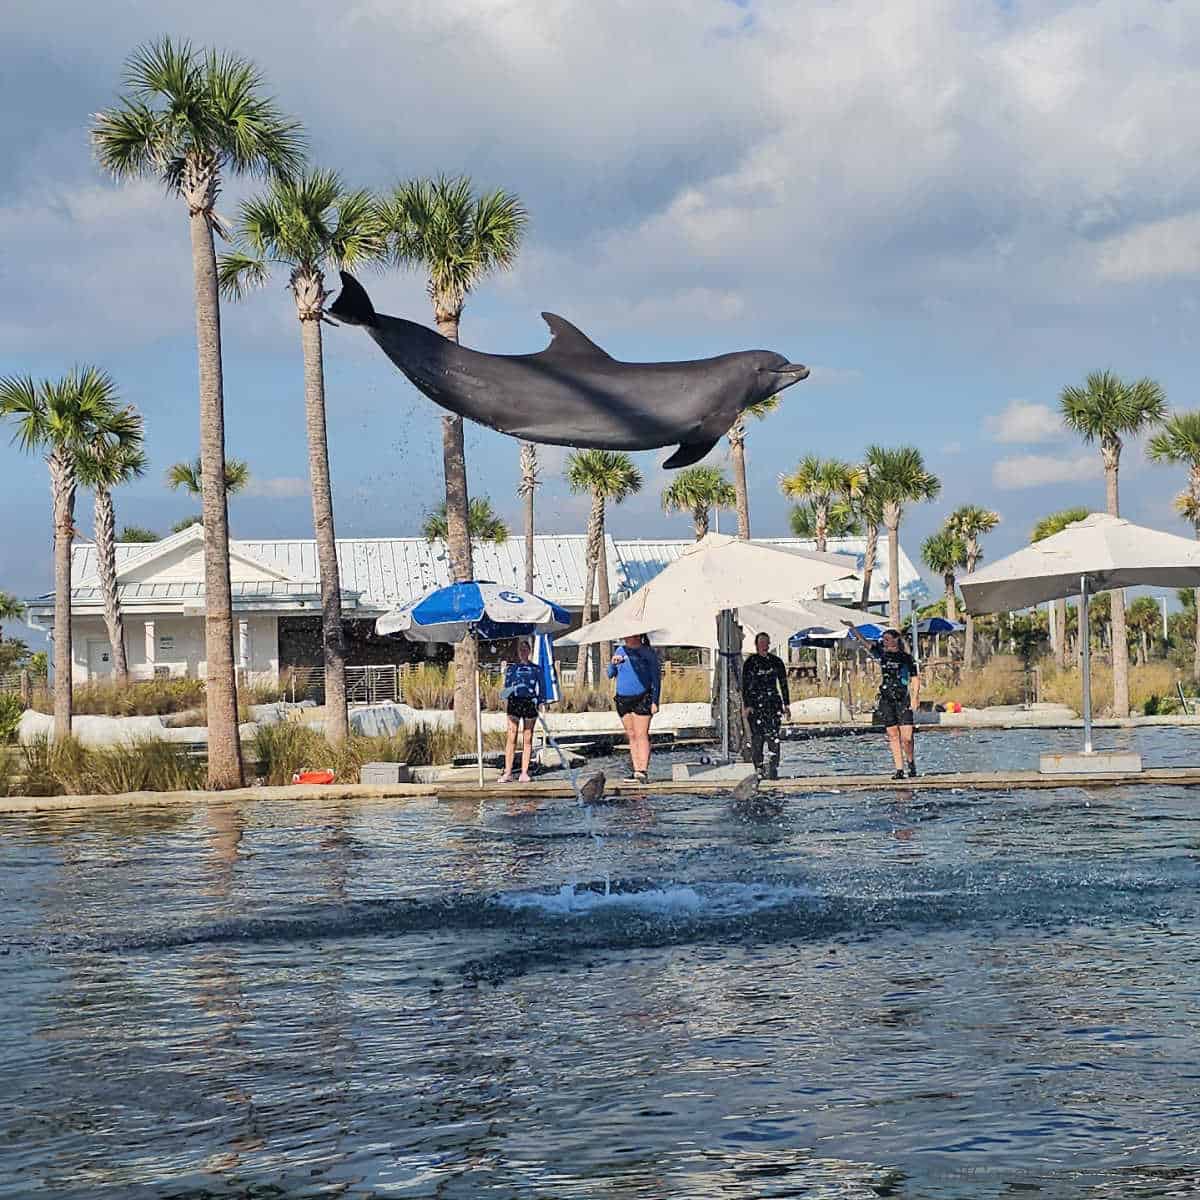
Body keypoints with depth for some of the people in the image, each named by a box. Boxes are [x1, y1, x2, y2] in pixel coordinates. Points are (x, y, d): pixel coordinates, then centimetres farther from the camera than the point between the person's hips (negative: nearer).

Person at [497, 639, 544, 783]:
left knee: (527, 739, 2)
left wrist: (538, 701, 0)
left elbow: (540, 688, 12)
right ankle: (508, 772, -7)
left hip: (530, 703, 1)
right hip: (514, 702, -1)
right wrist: (505, 692, -10)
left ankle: (524, 773, 7)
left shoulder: (535, 668, 10)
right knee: (511, 737, -7)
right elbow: (506, 686, 10)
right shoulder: (511, 667, 10)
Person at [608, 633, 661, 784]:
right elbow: (610, 675, 17)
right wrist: (613, 663, -5)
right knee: (631, 736, 8)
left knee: (641, 735, -9)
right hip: (623, 699, 5)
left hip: (642, 699, -5)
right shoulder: (620, 651, 11)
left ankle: (642, 771, -12)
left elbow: (656, 678, -3)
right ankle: (636, 771, 10)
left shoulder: (647, 653, -3)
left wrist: (655, 701, -10)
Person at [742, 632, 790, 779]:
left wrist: (786, 704, 10)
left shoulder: (776, 662, 9)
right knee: (757, 737, -3)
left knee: (773, 736, -8)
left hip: (773, 703, 2)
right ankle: (759, 768, 5)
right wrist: (747, 705, -10)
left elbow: (783, 684, 14)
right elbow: (745, 686, -2)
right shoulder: (750, 662, 1)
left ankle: (773, 768, -9)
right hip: (755, 704, -2)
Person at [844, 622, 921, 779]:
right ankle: (899, 769, 4)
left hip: (903, 700, -3)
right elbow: (863, 641, 3)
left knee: (906, 738, -10)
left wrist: (914, 698, -6)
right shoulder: (881, 653, 9)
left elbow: (915, 678, 4)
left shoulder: (906, 657, 3)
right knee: (893, 736, 2)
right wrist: (852, 628, -9)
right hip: (886, 700, 3)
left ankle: (911, 763, 15)